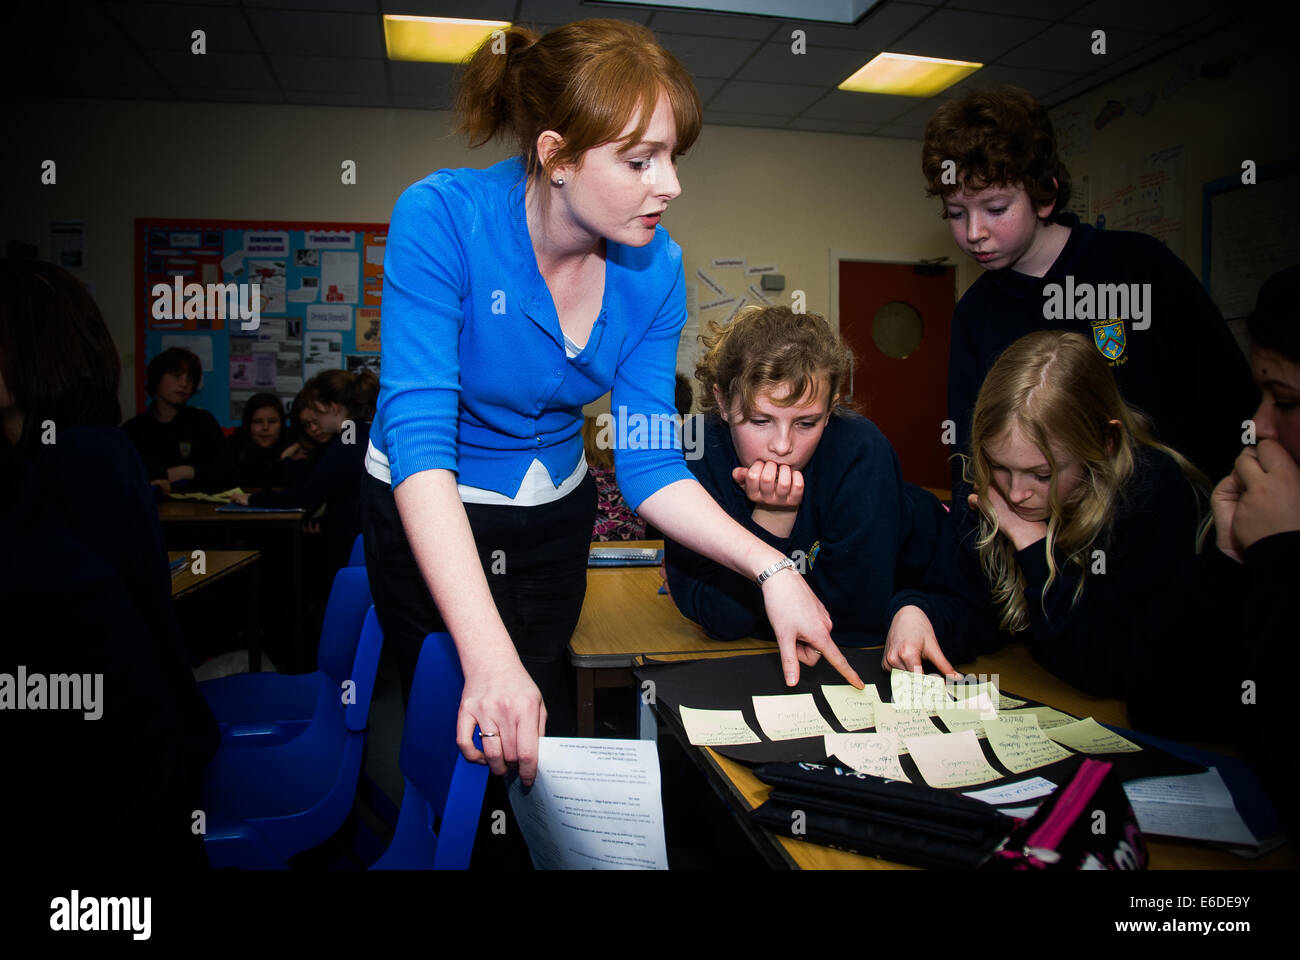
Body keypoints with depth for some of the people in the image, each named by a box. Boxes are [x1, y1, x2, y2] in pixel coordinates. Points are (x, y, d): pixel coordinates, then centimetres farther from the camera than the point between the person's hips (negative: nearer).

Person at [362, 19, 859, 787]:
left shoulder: (655, 271, -14)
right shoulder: (441, 219, -27)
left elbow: (649, 465, -10)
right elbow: (419, 437, -34)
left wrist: (770, 567, -23)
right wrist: (488, 655, -43)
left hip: (556, 515, 4)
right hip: (429, 520, -3)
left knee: (545, 735, 17)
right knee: (471, 748, 5)